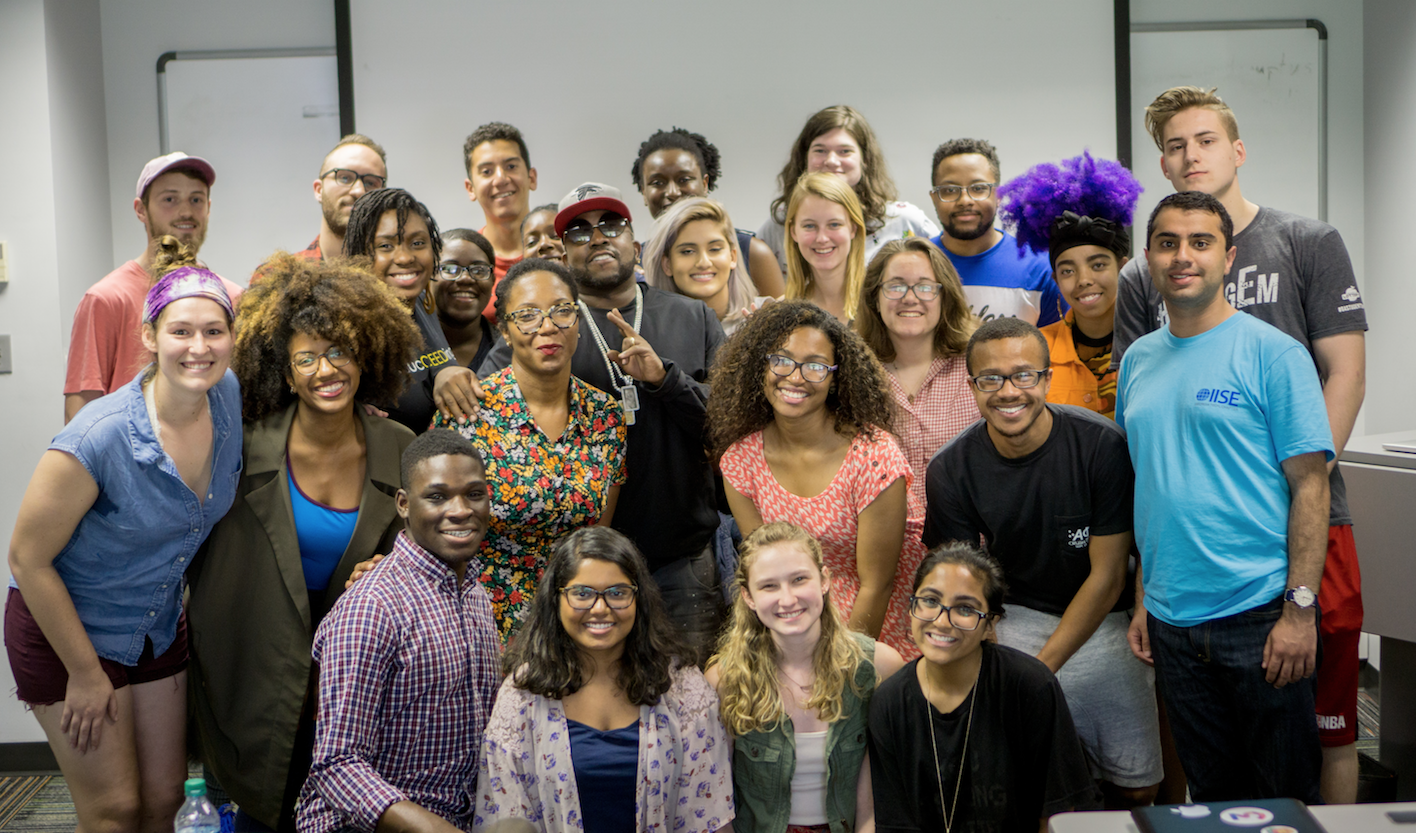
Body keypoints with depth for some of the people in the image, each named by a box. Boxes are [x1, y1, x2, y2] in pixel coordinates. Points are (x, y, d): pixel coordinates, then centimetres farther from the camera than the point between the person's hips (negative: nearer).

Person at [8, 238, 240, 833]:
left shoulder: (232, 400, -15)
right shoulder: (98, 438, -30)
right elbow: (28, 560, -20)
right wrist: (85, 674, -13)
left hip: (159, 628, 5)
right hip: (65, 629, -5)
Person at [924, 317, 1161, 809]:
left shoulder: (1102, 445, -17)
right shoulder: (951, 471, -11)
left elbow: (1107, 576, -12)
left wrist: (1042, 667, -18)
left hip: (1102, 622, 0)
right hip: (1014, 619, 0)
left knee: (1137, 788, 3)